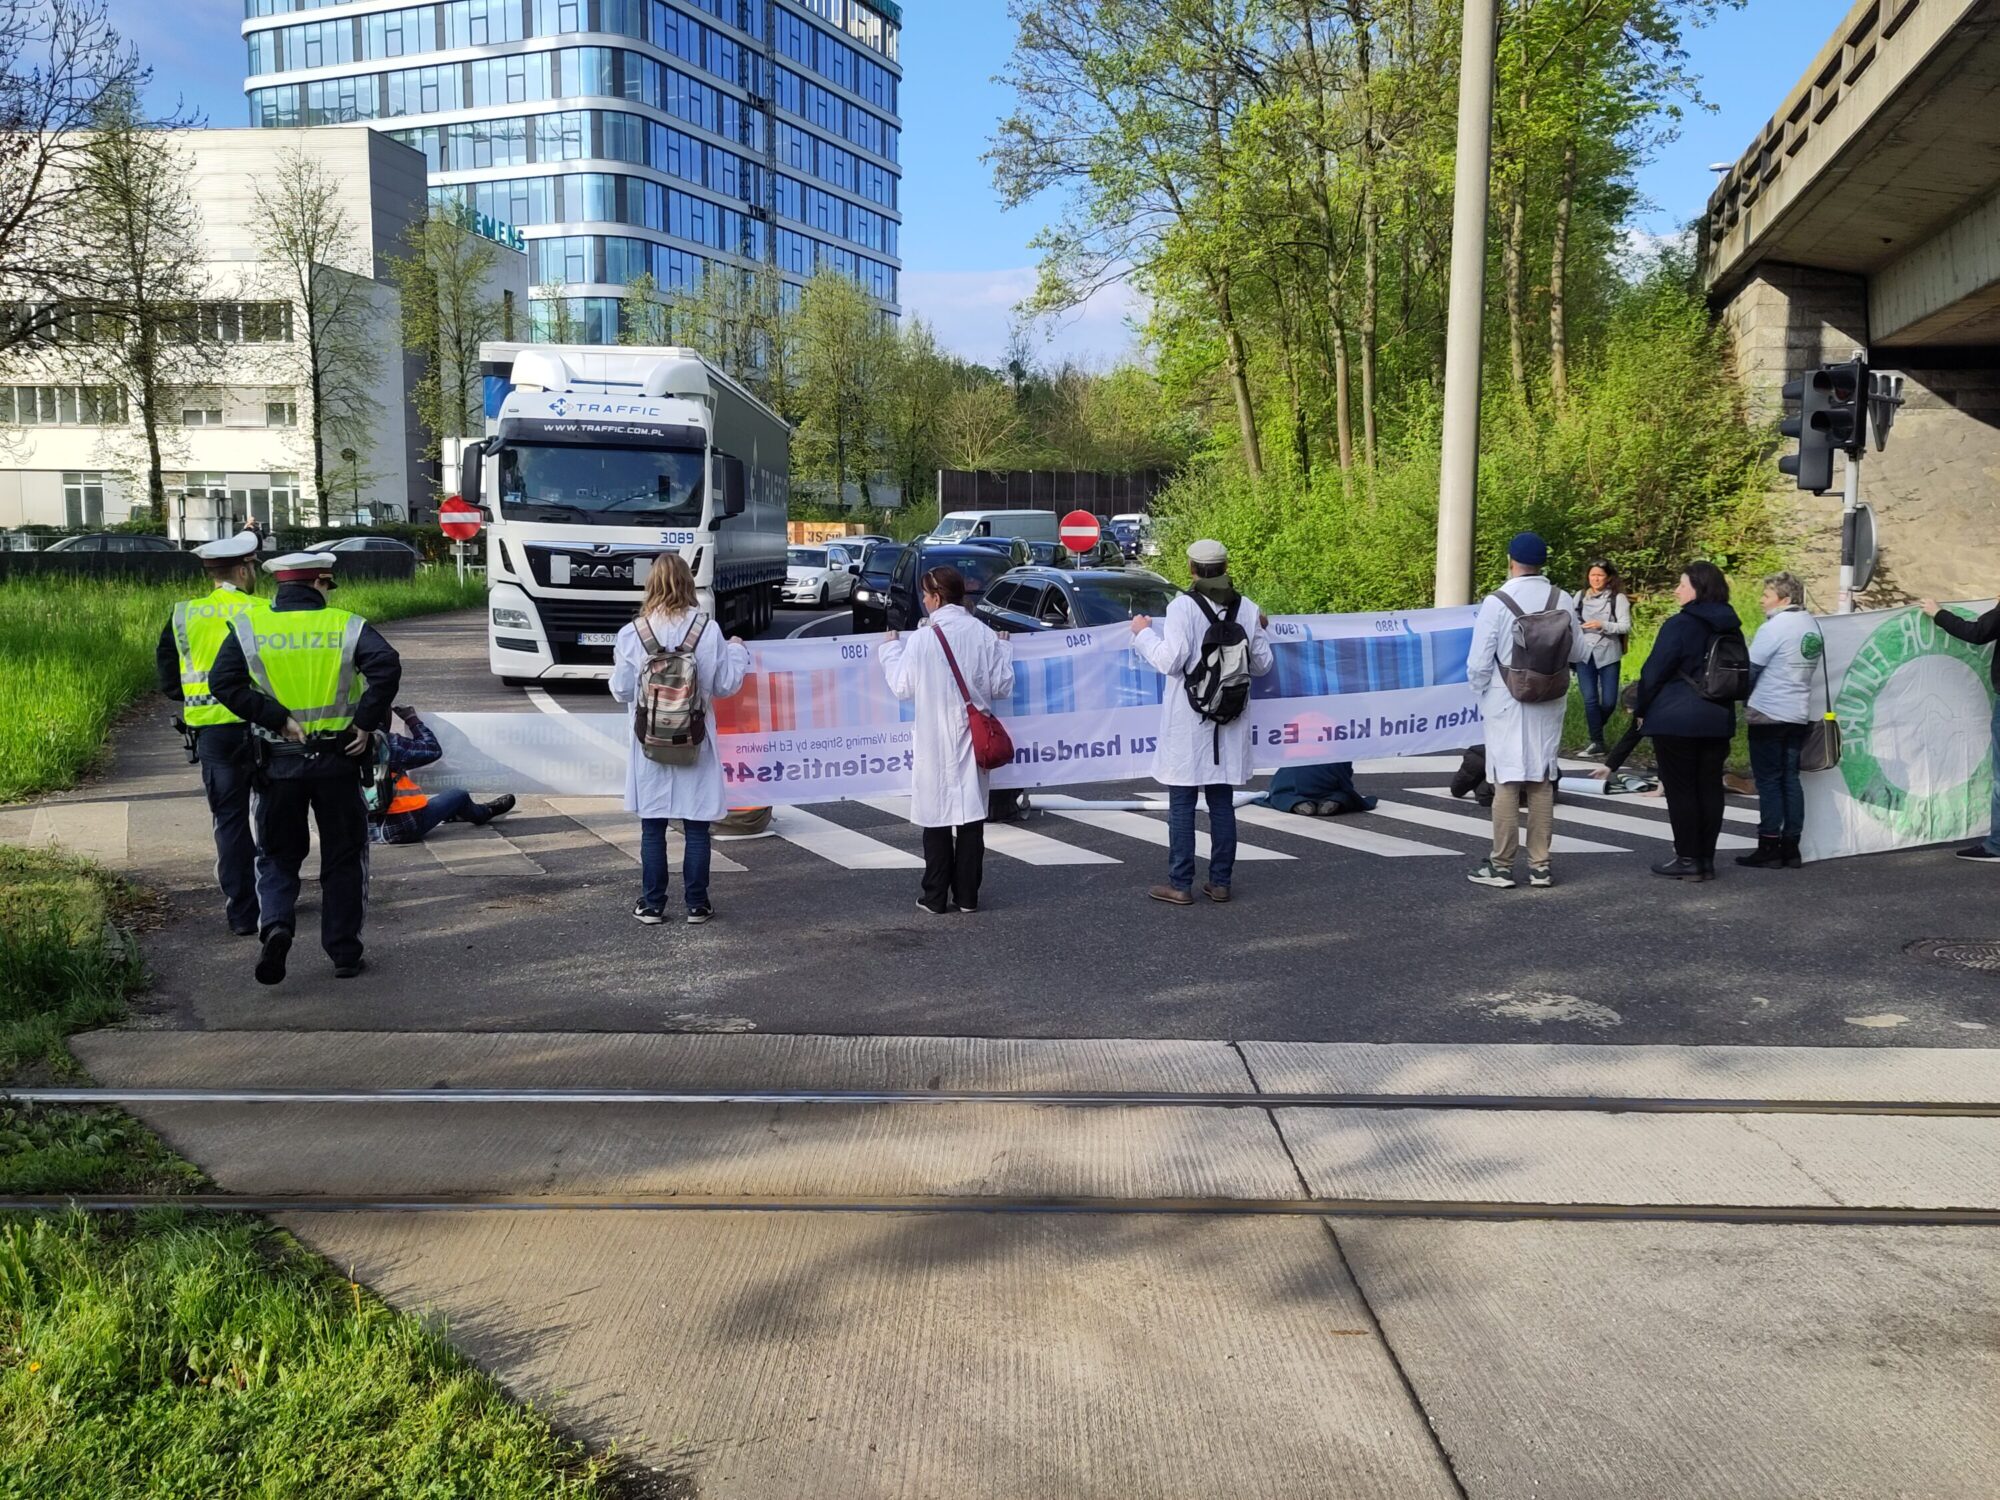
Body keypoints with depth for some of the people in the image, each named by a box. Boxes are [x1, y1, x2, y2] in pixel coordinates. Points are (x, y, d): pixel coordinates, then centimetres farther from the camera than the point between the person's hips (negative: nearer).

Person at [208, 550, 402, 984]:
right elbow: (387, 665, -18)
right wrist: (367, 722, -12)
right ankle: (345, 954, 14)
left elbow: (222, 681, -10)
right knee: (343, 858, 11)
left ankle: (275, 924, -11)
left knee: (277, 855, 15)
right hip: (337, 760, -1)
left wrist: (277, 718, -9)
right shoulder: (346, 625, -2)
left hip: (278, 764, 1)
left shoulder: (249, 627, 3)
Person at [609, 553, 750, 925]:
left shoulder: (633, 634, -8)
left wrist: (619, 667, 19)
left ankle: (652, 904, 15)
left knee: (652, 828, 10)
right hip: (696, 742, 0)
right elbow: (726, 686, -1)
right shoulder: (709, 631, -8)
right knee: (697, 829, 8)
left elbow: (622, 691, -2)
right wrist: (738, 651, 16)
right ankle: (696, 904, 13)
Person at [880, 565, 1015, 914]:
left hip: (934, 743, -3)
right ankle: (967, 895, 12)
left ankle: (936, 898, 9)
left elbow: (903, 687, -3)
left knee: (936, 819, 5)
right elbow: (1001, 686, 2)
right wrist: (1004, 648, 18)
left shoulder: (923, 639, -12)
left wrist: (891, 649, 12)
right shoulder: (985, 635, -3)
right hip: (972, 740, 3)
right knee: (971, 815, 9)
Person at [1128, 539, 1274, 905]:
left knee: (1182, 804, 1)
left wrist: (1143, 633, 0)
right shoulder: (1247, 609, 4)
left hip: (1188, 722, -4)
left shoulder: (1183, 607, -10)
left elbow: (1170, 661, -15)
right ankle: (1220, 882, 14)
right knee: (1222, 803, 10)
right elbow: (1262, 664, 9)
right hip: (1228, 723, 4)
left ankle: (1180, 885, 2)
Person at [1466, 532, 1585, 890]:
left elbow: (1479, 662, -11)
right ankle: (1540, 865, 15)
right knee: (1542, 781, 11)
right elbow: (1577, 653, 4)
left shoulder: (1496, 602, -14)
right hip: (1550, 703, 4)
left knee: (1507, 782, 2)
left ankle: (1501, 865, 6)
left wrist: (1481, 690, 7)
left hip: (1507, 702, -3)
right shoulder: (1563, 601, -3)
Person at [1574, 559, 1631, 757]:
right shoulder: (1580, 596, 6)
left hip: (1608, 655, -1)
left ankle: (1596, 728, 31)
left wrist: (1602, 625, -23)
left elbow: (1626, 626, -10)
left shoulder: (1618, 598, -4)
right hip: (1585, 654, 2)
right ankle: (1597, 742, 4)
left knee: (1609, 701, 1)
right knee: (1590, 699, -6)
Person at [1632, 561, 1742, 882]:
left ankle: (1687, 859, 2)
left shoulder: (1680, 625, -13)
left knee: (1680, 789, 0)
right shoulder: (1730, 629, 10)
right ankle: (1706, 860, 13)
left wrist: (1639, 707, 2)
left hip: (1676, 719, -7)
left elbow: (1655, 671, -11)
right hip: (1718, 720, 7)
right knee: (1710, 788, 9)